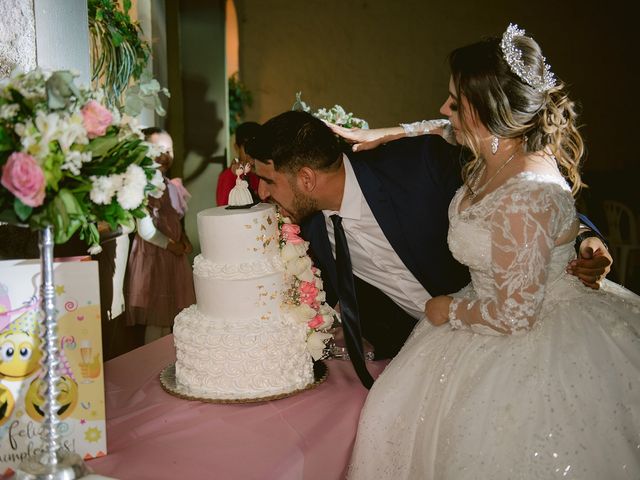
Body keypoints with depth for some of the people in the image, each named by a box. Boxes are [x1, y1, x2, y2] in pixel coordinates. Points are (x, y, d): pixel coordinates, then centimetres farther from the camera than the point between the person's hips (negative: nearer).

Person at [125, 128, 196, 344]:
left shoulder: (171, 186, 11)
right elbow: (146, 230, -19)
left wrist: (184, 240, 3)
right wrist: (171, 245, -10)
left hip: (174, 254, 9)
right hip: (153, 255, -9)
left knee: (168, 316, 15)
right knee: (155, 319, -2)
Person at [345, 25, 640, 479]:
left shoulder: (524, 197, -34)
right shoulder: (492, 158, -6)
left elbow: (513, 316, -28)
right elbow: (449, 132, 20)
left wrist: (448, 309, -11)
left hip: (543, 339, -9)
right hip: (513, 305, 9)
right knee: (399, 408, 12)